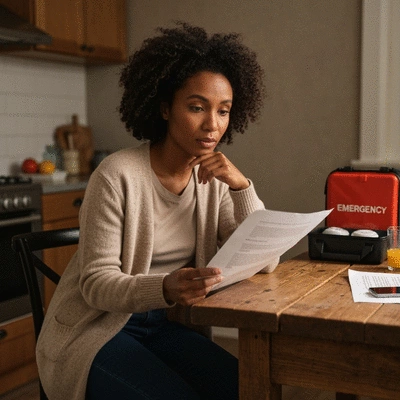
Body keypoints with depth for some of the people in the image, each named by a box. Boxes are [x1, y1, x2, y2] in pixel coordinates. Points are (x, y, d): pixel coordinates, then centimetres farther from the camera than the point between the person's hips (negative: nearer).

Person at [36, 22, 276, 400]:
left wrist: (241, 185, -19)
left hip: (161, 326, 5)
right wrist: (165, 288, -39)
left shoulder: (214, 179, -1)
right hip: (93, 330, -5)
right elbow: (97, 283, -19)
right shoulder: (118, 175, -19)